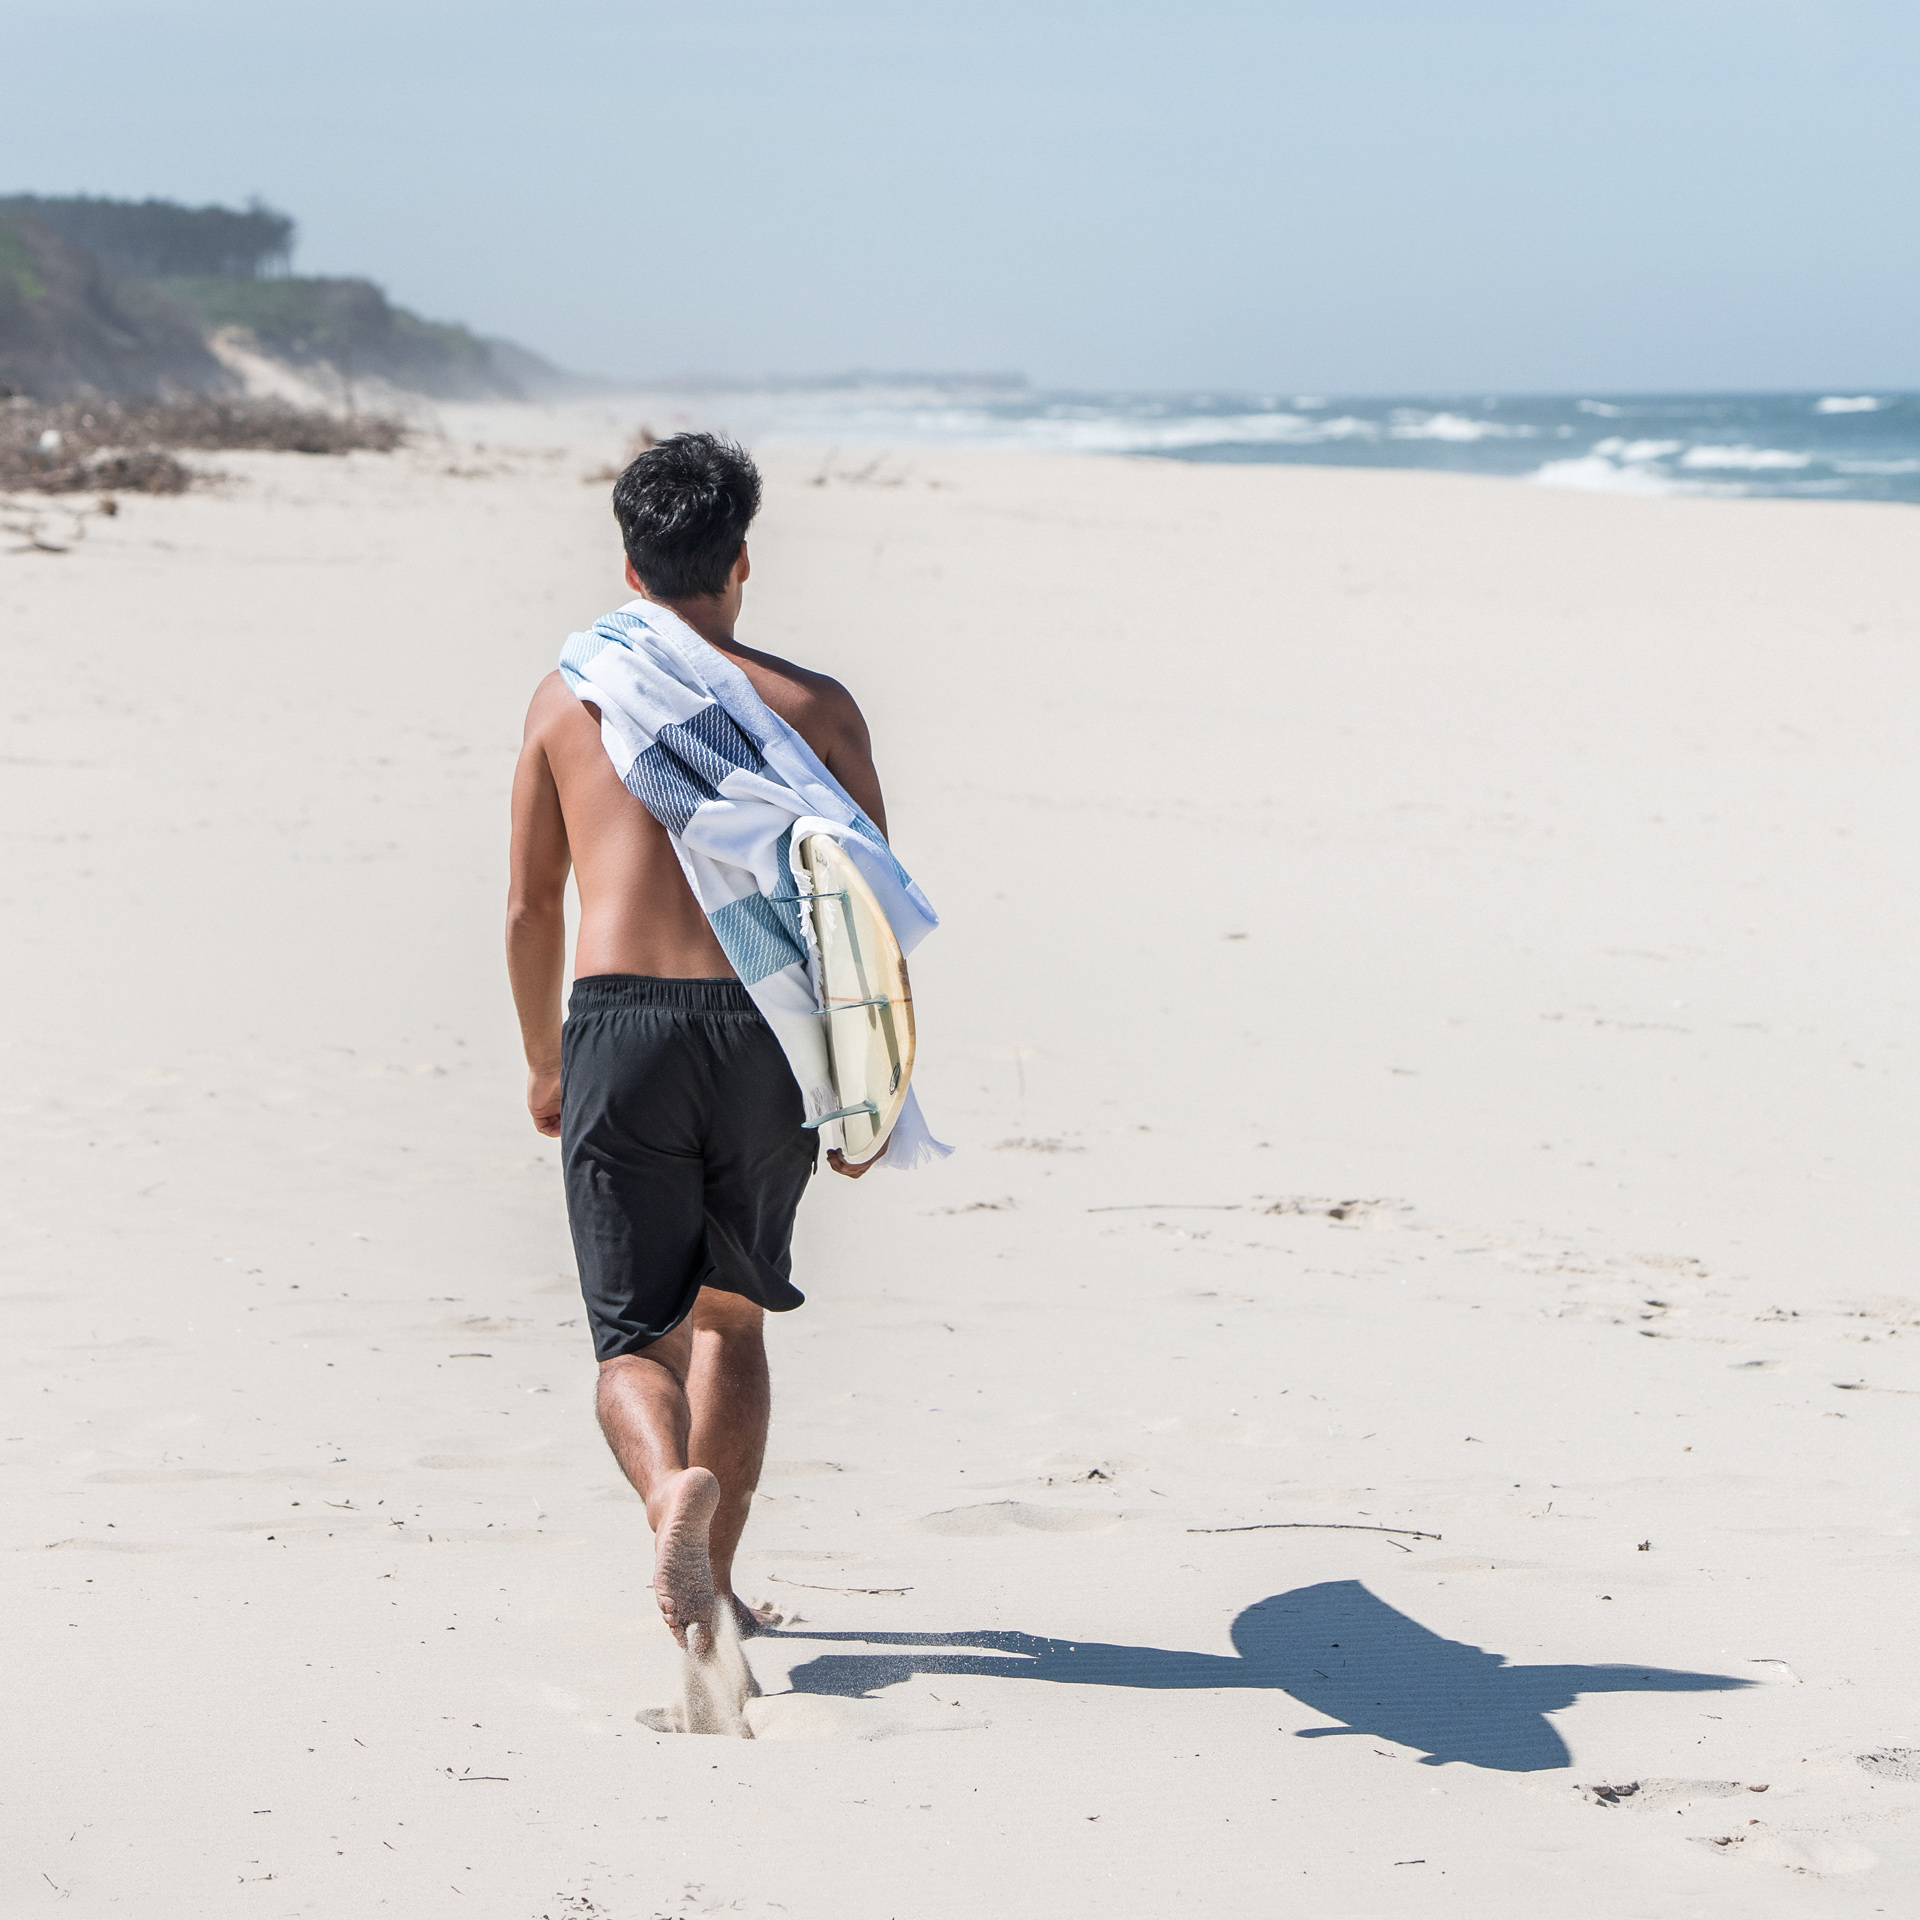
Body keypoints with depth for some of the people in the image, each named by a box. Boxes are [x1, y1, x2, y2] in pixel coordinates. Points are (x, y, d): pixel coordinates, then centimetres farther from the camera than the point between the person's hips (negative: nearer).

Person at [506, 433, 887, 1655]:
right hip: (763, 1030, 1)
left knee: (638, 1338, 2)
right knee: (731, 1314, 21)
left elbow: (530, 908, 12)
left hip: (618, 1026, -1)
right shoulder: (814, 707, 6)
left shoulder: (570, 699, 9)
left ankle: (672, 1486, -30)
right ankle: (714, 1578, 22)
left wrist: (544, 1063, 25)